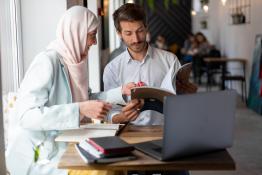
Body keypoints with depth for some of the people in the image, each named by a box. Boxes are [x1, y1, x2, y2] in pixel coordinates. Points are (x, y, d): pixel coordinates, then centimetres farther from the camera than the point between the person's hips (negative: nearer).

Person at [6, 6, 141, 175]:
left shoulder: (74, 61, 5)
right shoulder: (47, 61, -18)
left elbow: (87, 99, 16)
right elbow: (26, 115, -27)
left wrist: (121, 91, 8)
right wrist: (80, 110, -32)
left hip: (62, 146, 8)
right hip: (36, 156, -7)